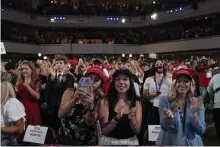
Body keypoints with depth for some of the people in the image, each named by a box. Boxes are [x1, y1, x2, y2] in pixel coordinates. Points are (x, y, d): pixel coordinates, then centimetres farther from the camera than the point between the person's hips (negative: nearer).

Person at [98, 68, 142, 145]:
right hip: (108, 141, -2)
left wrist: (132, 118, -24)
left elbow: (137, 131, -7)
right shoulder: (105, 102, -9)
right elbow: (104, 131, -12)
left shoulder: (136, 103, -3)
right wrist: (117, 118, -27)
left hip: (130, 142, 2)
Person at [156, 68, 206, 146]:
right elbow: (165, 127, -14)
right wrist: (168, 117, -33)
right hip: (168, 143, -1)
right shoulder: (165, 100, -11)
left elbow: (201, 131, -11)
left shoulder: (197, 102, -6)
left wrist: (193, 113, -26)